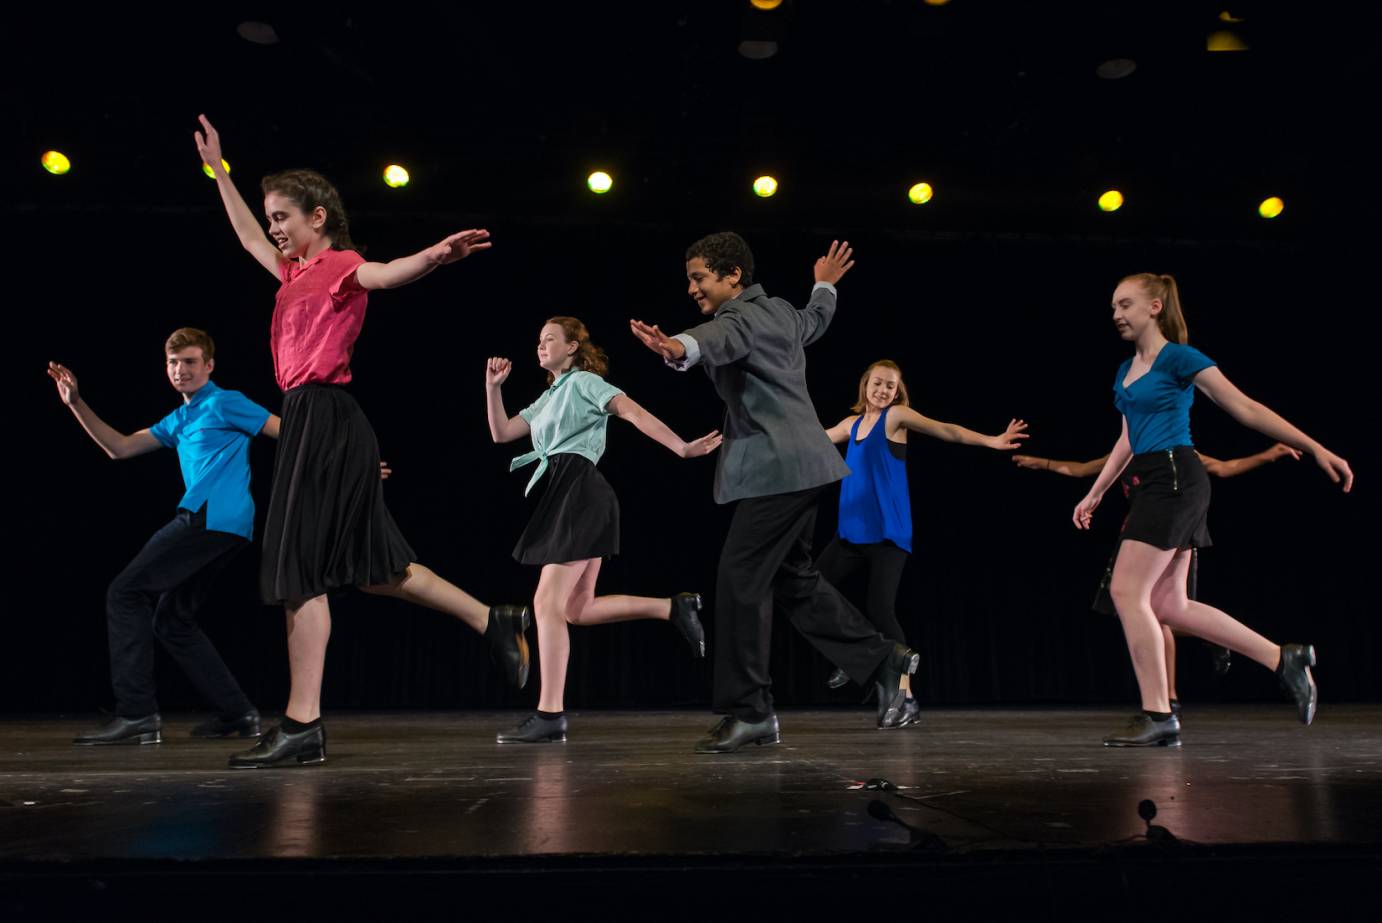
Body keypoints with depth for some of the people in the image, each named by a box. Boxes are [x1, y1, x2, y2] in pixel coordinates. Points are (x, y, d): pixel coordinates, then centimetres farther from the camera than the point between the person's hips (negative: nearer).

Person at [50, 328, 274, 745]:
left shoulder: (226, 403, 1)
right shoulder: (177, 421, 26)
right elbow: (121, 448, 24)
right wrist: (77, 405, 15)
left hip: (212, 519, -9)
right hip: (209, 524, 9)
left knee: (125, 594, -8)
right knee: (172, 620, 12)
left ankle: (136, 714, -9)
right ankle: (237, 713, 11)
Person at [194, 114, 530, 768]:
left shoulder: (338, 265, -4)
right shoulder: (299, 272, 22)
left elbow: (383, 273, -26)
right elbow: (249, 240, 40)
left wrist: (434, 256, -47)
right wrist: (218, 172, 47)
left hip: (323, 422, -9)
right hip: (314, 423, 9)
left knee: (299, 572, -8)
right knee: (373, 567, 11)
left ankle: (302, 727, -3)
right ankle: (496, 622, 17)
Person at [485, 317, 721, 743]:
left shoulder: (584, 381, 1)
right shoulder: (548, 398, 26)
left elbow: (634, 412, -11)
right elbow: (501, 433, 22)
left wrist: (682, 447, -21)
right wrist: (493, 388, 10)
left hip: (579, 494, -9)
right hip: (565, 498, 9)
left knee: (548, 603, -11)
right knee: (578, 609, 8)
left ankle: (549, 715, -7)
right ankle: (675, 607, 11)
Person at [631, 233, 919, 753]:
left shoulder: (741, 317, -12)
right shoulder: (779, 311, 17)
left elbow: (717, 338, -37)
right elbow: (814, 320, 39)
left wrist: (677, 349, -58)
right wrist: (825, 286, 60)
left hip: (777, 468, -11)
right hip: (795, 465, 11)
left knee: (739, 579, -8)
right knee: (791, 579, 17)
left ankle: (748, 712, -1)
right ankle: (884, 662, 24)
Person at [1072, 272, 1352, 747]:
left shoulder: (1179, 357, -5)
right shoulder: (1125, 371, 18)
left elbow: (1246, 409, -6)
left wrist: (1316, 448, -7)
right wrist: (1095, 493, 24)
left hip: (1174, 481, -9)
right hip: (1149, 486, 9)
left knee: (1126, 591, -12)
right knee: (1168, 605, 7)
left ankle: (1158, 716, -4)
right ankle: (1284, 658, 19)